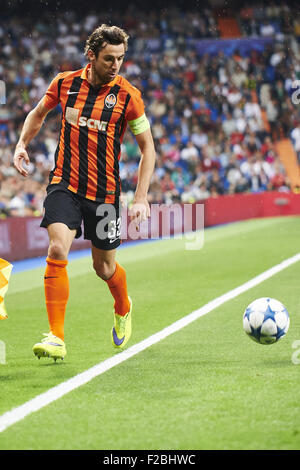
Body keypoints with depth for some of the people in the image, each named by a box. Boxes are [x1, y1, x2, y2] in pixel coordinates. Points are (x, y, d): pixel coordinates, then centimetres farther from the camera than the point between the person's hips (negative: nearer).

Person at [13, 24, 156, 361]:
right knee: (57, 251, -20)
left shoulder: (127, 96, -6)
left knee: (104, 267, 11)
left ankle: (123, 309, 46)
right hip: (64, 184, 1)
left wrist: (141, 199, -8)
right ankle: (56, 338, -16)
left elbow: (147, 148, -1)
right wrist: (22, 144, 3)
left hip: (105, 192, 0)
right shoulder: (64, 83, 0)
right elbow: (38, 114, 20)